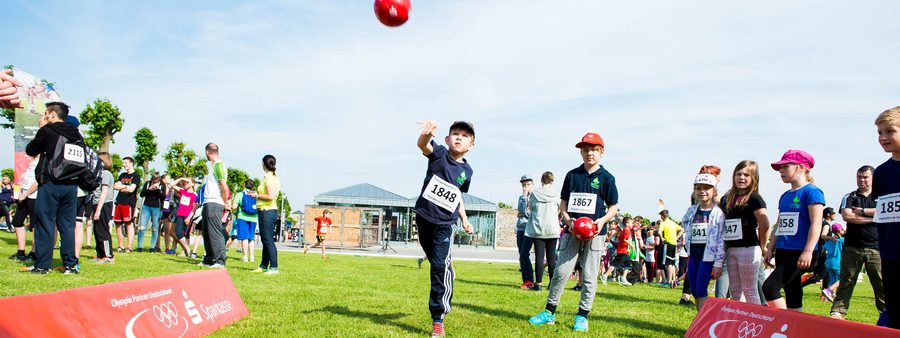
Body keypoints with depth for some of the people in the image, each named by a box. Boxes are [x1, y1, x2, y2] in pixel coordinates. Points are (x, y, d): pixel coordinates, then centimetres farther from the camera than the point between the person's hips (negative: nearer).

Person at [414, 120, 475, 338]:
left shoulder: (466, 170, 1)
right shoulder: (439, 153, -9)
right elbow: (423, 145, -32)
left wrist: (464, 219, 10)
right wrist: (427, 133, -55)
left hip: (445, 223, 0)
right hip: (423, 216, 1)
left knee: (440, 265, -14)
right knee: (434, 260, 21)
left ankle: (438, 320, -10)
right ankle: (448, 273, 55)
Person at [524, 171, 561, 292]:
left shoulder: (534, 194, -2)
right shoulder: (556, 195, -1)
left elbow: (530, 208, 7)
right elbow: (560, 212, 7)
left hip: (537, 229, 0)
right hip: (552, 229, 1)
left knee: (539, 256, 0)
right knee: (551, 257, 6)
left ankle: (538, 283, -1)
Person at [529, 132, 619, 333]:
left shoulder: (606, 178, 1)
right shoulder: (572, 175, 8)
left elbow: (614, 207, 4)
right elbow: (563, 202, 11)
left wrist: (602, 220, -15)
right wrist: (567, 219, -6)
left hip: (595, 233, -2)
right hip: (572, 231, 2)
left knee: (589, 276, 3)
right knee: (560, 271, 1)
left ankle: (582, 316, 14)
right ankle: (549, 312, 12)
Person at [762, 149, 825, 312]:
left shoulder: (812, 191, -7)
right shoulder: (785, 196, 17)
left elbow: (816, 223, -14)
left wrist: (808, 251, -21)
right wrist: (771, 249, 17)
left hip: (800, 253, -8)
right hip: (783, 252, 8)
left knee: (770, 287, -18)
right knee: (791, 292, 9)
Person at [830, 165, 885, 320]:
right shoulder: (849, 197, 11)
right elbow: (846, 216, -7)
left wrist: (861, 211, -7)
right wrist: (874, 217, -5)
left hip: (876, 248, 0)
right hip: (852, 247, 0)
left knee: (881, 284, -2)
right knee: (846, 283, 2)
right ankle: (837, 312, 3)